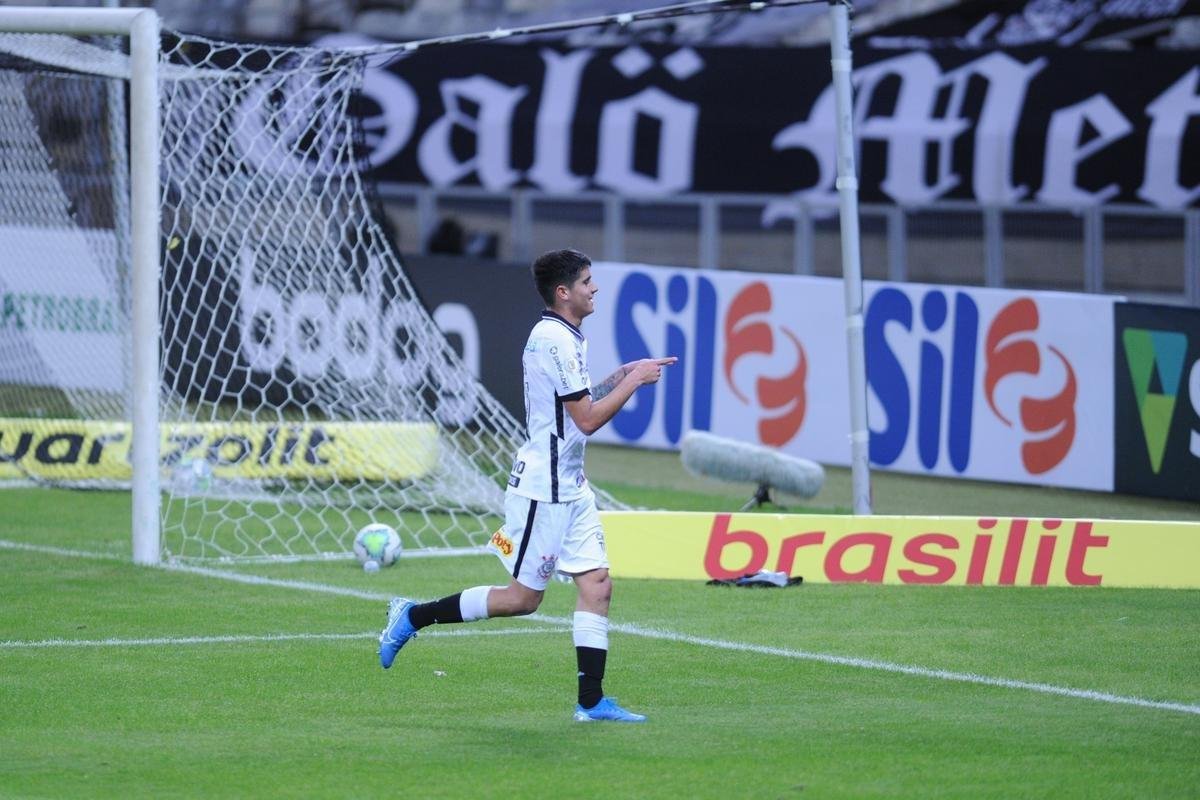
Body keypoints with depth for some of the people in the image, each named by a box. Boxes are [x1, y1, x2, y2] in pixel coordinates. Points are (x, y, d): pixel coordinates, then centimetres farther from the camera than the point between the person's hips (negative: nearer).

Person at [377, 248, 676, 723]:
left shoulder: (566, 338, 13)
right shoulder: (554, 340, -18)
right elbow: (588, 419, -19)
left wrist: (621, 377, 13)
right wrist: (632, 380, -10)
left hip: (570, 488, 10)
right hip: (542, 490, -10)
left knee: (596, 584, 1)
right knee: (523, 598, -2)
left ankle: (591, 701, 0)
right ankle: (414, 617, 10)